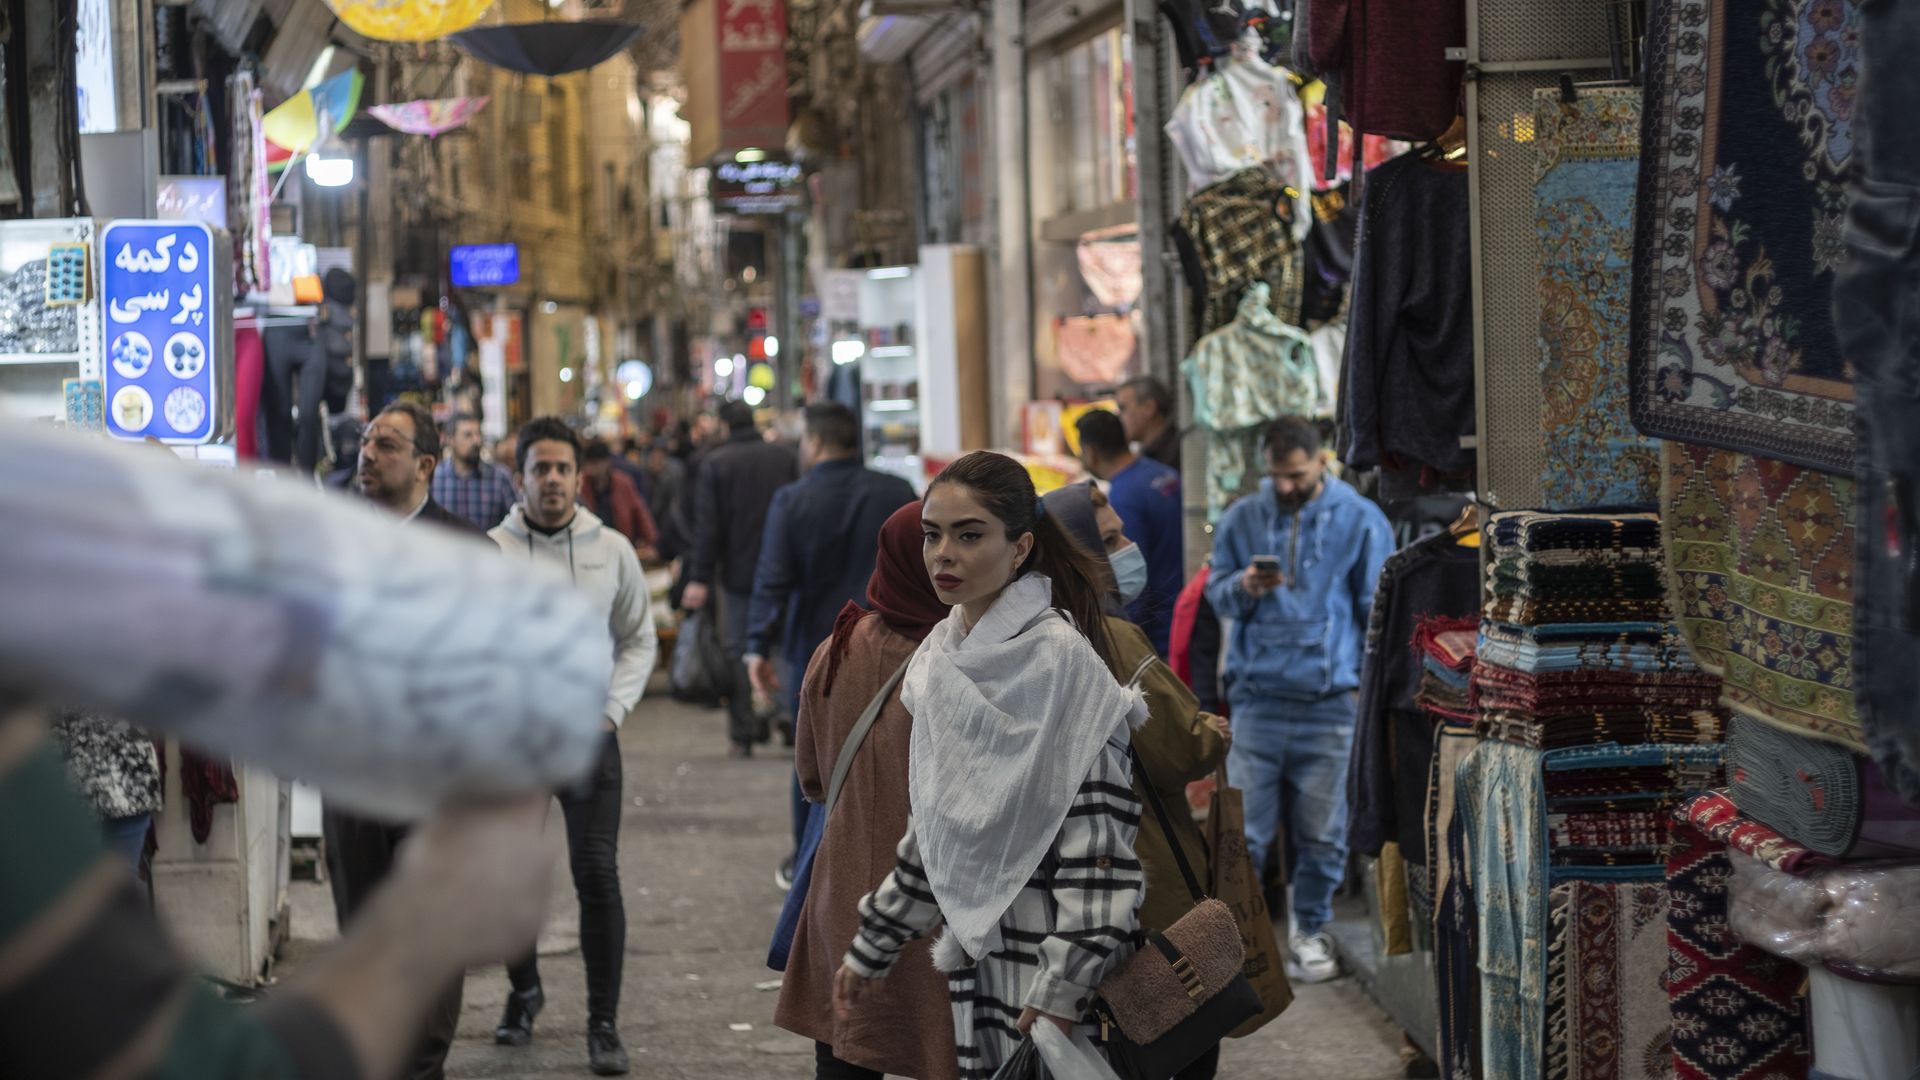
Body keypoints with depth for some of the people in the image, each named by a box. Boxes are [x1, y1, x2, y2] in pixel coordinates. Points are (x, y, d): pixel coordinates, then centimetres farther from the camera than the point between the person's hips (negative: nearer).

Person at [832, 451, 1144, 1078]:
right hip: (977, 954, 7)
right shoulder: (945, 656, 10)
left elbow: (1097, 842, -19)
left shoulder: (1057, 657, -13)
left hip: (1049, 952, -7)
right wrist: (870, 949, 21)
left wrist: (1063, 990, -24)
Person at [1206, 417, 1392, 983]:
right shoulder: (1242, 519, 8)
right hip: (1257, 697, 1)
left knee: (1322, 831, 6)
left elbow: (1377, 610, 6)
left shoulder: (1360, 520, 4)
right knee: (1245, 829, -2)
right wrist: (1243, 588, -10)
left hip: (1329, 702, -1)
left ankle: (1310, 930, 20)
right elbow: (1216, 592, 14)